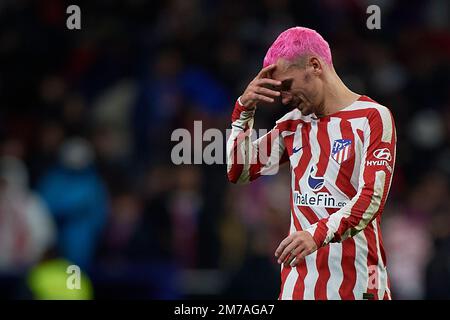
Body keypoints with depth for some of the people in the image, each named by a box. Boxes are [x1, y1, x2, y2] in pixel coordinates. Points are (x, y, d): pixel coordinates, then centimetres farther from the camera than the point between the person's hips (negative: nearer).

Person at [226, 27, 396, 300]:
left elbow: (372, 198, -15)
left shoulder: (373, 117, -4)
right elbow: (238, 172, 18)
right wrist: (244, 109, 7)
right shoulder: (294, 123, 16)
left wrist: (318, 233, -29)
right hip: (300, 278, 5)